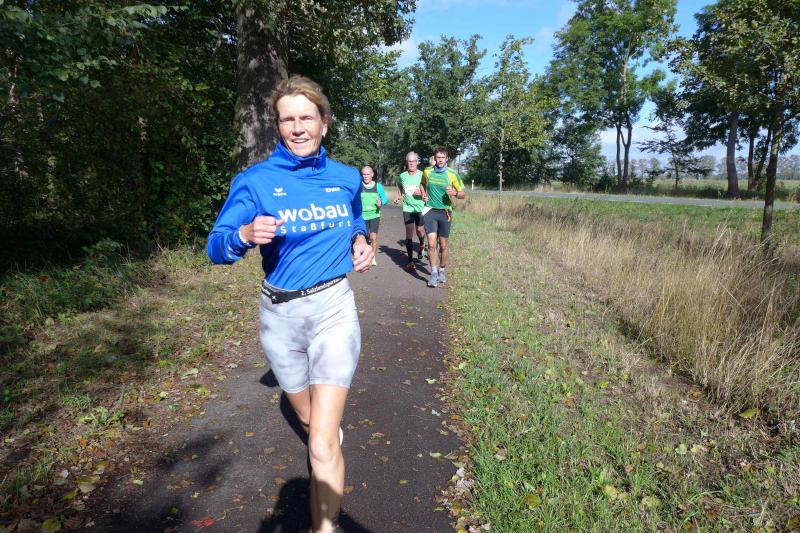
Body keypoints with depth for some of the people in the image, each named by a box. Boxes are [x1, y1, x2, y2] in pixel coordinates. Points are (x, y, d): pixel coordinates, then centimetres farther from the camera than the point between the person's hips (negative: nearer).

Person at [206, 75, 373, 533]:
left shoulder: (347, 178, 0)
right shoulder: (255, 181, -8)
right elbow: (216, 248, -9)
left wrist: (361, 243, -2)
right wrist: (245, 235, -30)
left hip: (333, 309, -1)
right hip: (279, 314, 1)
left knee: (322, 445, -10)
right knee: (308, 416, 24)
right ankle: (333, 425, 60)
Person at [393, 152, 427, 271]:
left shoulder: (422, 175, -6)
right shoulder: (403, 176, 2)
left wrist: (422, 192, -20)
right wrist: (399, 197, 7)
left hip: (420, 208, -1)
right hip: (407, 208, 1)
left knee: (419, 230, 9)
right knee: (409, 234, -2)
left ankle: (422, 245, 45)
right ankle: (410, 261, 3)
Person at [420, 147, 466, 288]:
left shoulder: (452, 174, -6)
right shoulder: (427, 172, 1)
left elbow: (463, 194, 0)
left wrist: (455, 193, -22)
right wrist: (424, 194, 5)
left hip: (445, 212, 0)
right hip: (430, 211, 0)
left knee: (443, 245, 9)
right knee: (431, 243, -11)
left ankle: (442, 271, 28)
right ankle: (434, 273, -2)